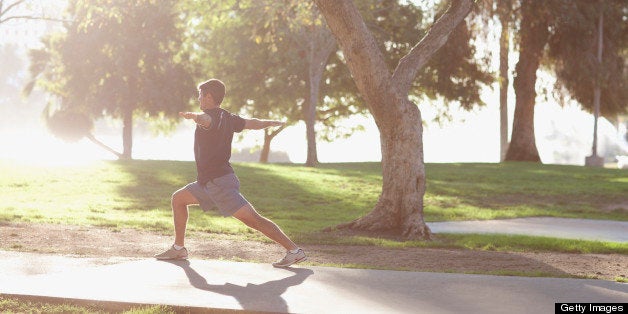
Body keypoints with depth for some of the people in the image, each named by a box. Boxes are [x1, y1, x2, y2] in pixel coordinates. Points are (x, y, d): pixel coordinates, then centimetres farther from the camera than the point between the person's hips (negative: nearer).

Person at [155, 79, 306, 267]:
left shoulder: (212, 116, -12)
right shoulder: (228, 118, 14)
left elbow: (206, 119, -38)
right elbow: (252, 123, 30)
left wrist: (195, 117, -62)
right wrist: (271, 123, 51)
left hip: (219, 181, -10)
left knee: (252, 218, -14)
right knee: (178, 199, 17)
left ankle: (294, 250, -16)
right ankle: (178, 249, 21)